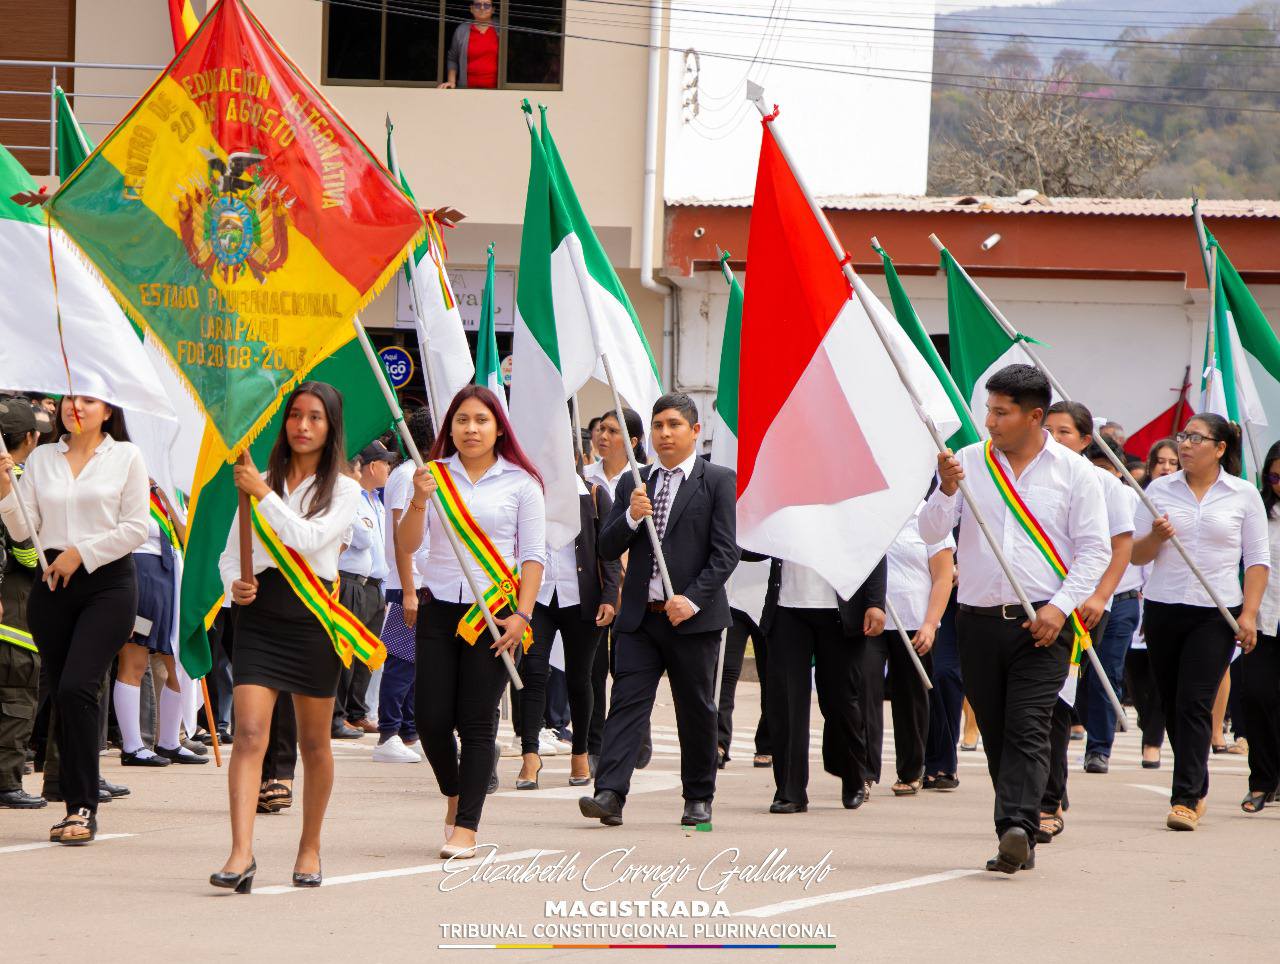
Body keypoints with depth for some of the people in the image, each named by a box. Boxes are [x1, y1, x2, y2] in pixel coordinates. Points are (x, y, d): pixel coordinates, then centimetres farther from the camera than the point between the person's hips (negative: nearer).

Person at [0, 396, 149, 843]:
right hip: (53, 585, 4)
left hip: (107, 584, -4)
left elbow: (135, 529, -2)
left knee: (75, 688, -18)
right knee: (60, 694, 5)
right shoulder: (41, 458, 10)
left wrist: (80, 552, -10)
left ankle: (83, 808, -14)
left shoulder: (126, 457, 2)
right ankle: (76, 804, 13)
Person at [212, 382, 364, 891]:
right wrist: (234, 584, -7)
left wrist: (265, 496, -14)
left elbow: (309, 538, -12)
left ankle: (310, 847, 25)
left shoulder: (343, 490, 4)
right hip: (259, 613, 1)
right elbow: (231, 552, 13)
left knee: (314, 742, 9)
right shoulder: (260, 482, 12)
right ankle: (241, 853, -23)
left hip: (313, 614, -1)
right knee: (249, 732, -13)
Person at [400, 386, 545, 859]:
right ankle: (453, 793, 28)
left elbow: (533, 556, 1)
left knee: (478, 722, -4)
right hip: (440, 608, 2)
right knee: (432, 718, 0)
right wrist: (419, 501, -16)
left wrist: (522, 614, -9)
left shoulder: (520, 482, 2)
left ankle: (465, 828, -2)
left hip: (494, 611, -2)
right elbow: (408, 545, 1)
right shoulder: (436, 474, 6)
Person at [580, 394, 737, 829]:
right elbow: (607, 548, 10)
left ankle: (698, 797, 18)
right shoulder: (633, 483, 13)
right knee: (627, 701, -8)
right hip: (640, 615, 3)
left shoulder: (718, 481, 0)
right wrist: (631, 517, -10)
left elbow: (726, 552, -7)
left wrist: (693, 599, -17)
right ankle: (610, 794, -17)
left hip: (692, 616, -3)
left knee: (696, 710, 6)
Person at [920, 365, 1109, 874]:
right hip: (979, 618, 3)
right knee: (995, 732, 5)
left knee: (1028, 729, -15)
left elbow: (1095, 550, 0)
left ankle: (1017, 828, -27)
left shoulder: (1074, 471, 2)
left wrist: (1060, 606, -11)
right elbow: (930, 533, 4)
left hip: (1042, 624, -3)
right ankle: (1018, 845, 11)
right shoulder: (969, 462, 8)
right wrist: (947, 490, -14)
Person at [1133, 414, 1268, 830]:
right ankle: (1197, 787, 23)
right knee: (1172, 705, 8)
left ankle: (1186, 798, -14)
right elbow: (1136, 555, 8)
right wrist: (1155, 537, -13)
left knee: (1194, 702, -13)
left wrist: (1249, 614, -6)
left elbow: (1257, 560, 3)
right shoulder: (1160, 490, 7)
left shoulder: (1244, 495, 2)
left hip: (1216, 613, -3)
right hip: (1163, 609, 3)